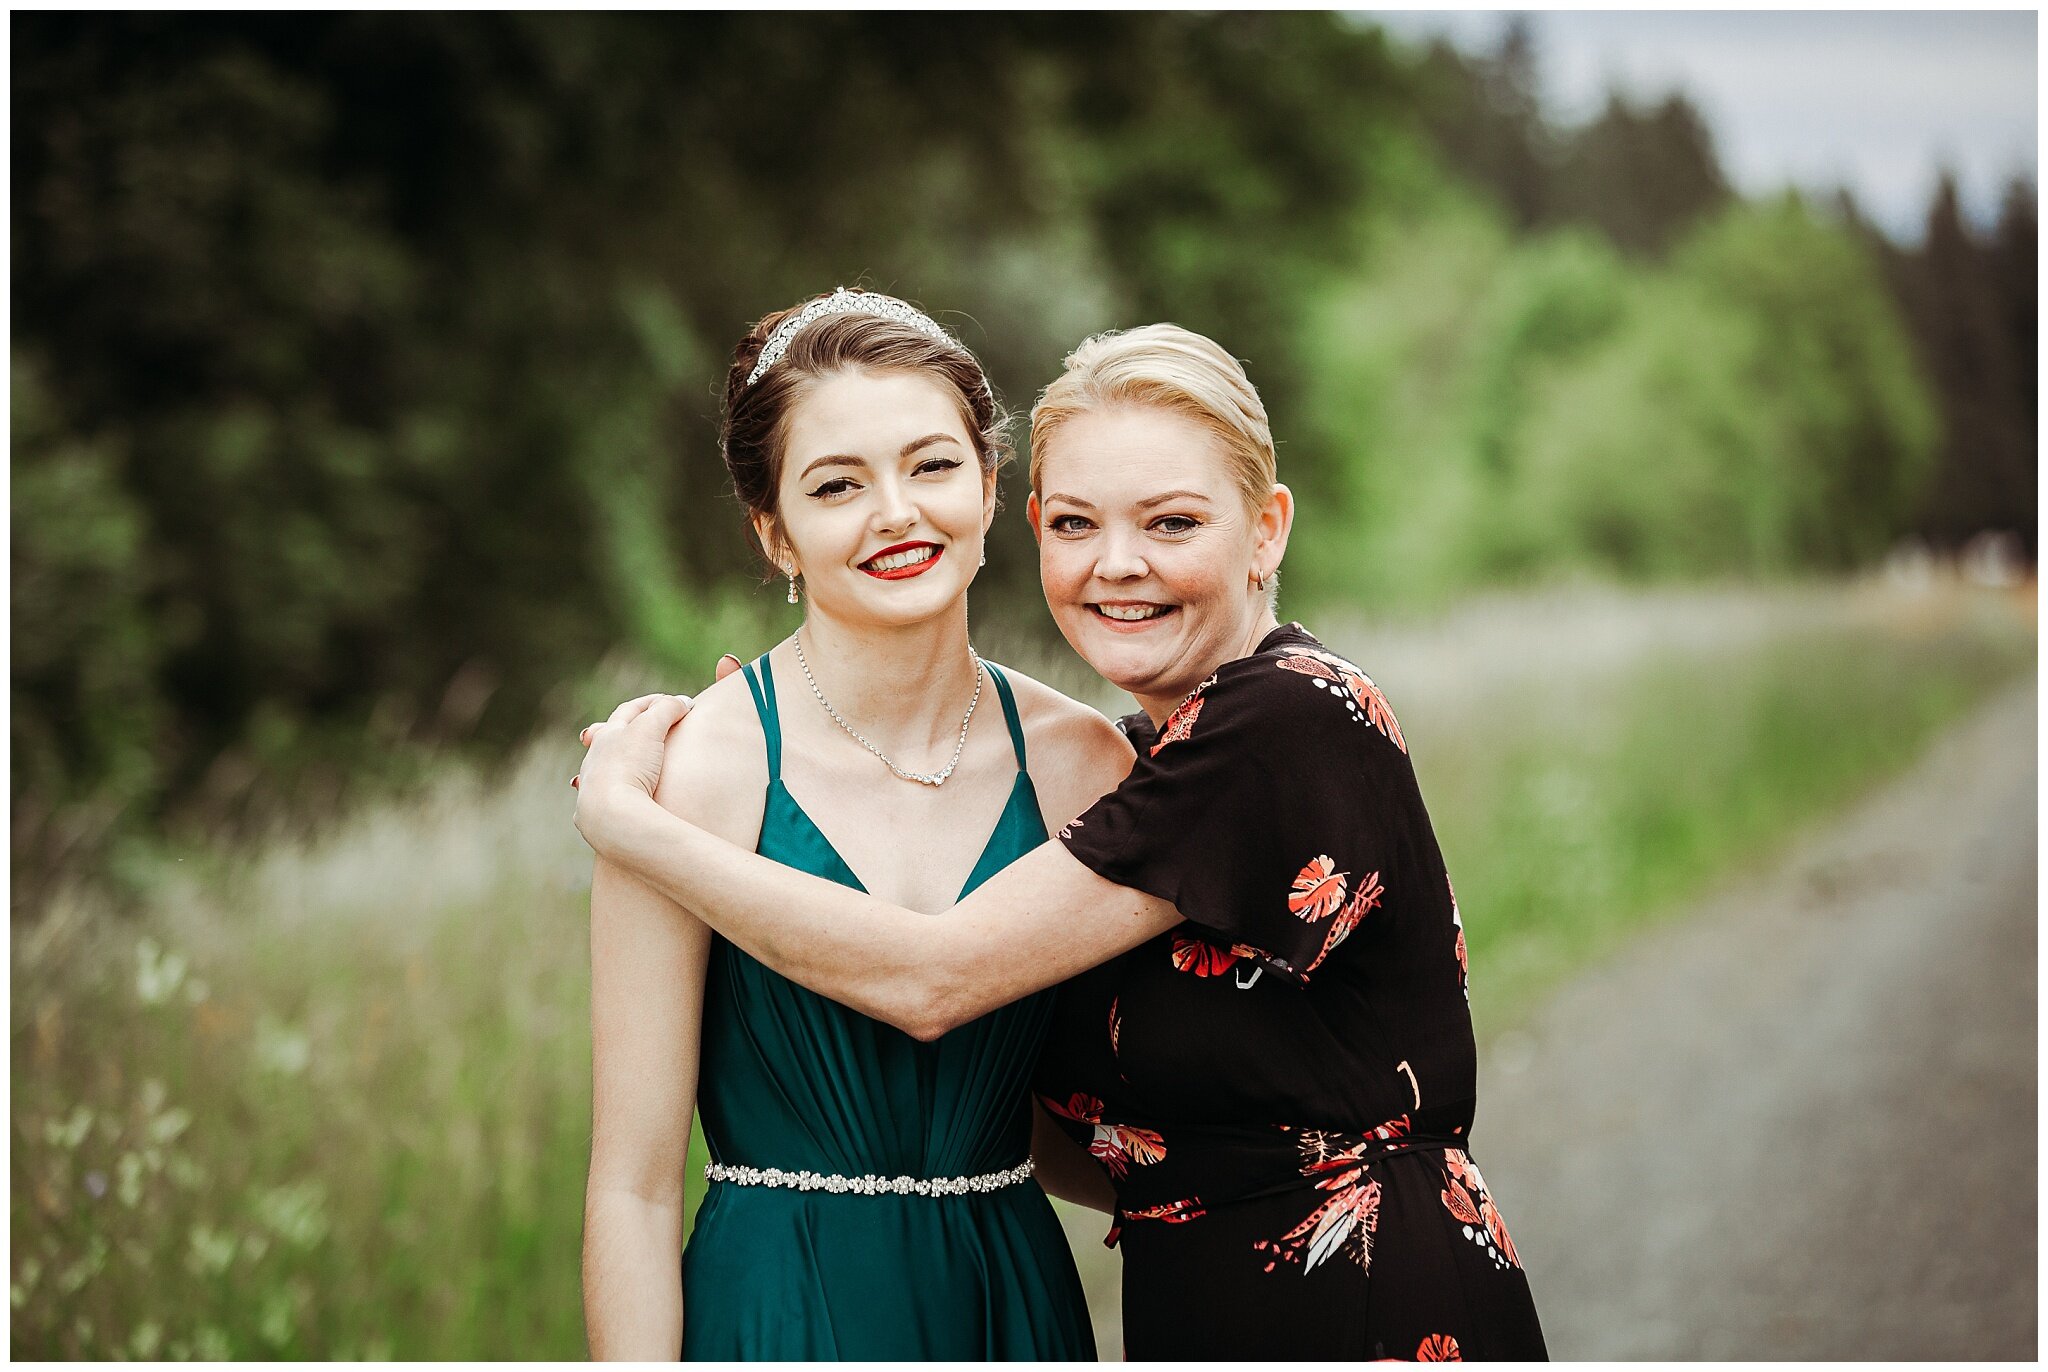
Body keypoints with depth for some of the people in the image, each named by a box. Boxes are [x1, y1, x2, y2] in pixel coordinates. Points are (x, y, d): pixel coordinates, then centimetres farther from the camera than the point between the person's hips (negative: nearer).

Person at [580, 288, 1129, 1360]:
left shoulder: (1081, 762, -2)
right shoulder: (693, 770, -13)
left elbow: (1053, 1121, 9)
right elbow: (634, 1185, -12)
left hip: (1017, 1306, 4)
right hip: (776, 1309, -4)